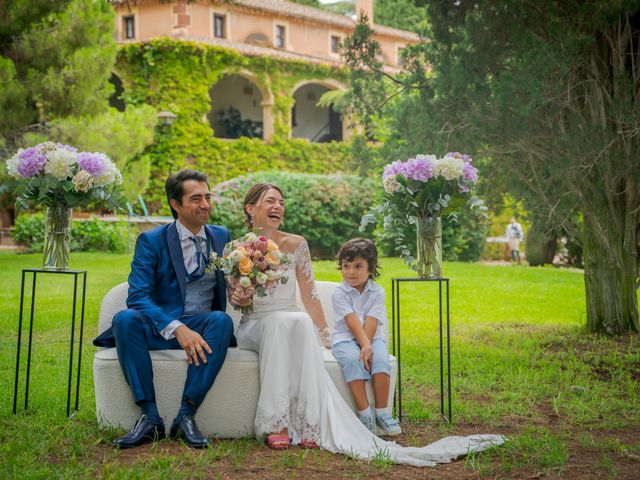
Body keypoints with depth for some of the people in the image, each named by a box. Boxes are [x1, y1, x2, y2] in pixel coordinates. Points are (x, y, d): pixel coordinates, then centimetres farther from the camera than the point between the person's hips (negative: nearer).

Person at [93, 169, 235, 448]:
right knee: (125, 319, -32)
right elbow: (137, 297, -15)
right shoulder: (152, 241, -2)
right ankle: (149, 417, -30)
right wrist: (177, 329, -30)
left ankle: (186, 414, -30)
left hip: (204, 326, 2)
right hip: (160, 328, -2)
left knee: (222, 320, -32)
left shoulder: (222, 236, 11)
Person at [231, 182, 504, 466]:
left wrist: (324, 336, -1)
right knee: (281, 321, -37)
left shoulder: (295, 244, 5)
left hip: (294, 325, 1)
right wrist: (238, 299, -17)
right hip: (252, 327, -1)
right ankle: (275, 422, -39)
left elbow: (309, 296, 6)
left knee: (302, 322, -36)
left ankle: (308, 424, -39)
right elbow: (233, 299, 6)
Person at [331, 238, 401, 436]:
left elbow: (370, 324, -13)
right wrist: (365, 346, -29)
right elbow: (353, 323, -17)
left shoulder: (377, 292, -1)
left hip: (373, 337, 2)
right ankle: (364, 413, -26)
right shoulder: (339, 293, -5)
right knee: (352, 359, -32)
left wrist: (366, 347, -26)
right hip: (346, 338, -1)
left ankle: (382, 413, -19)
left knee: (381, 359, -28)